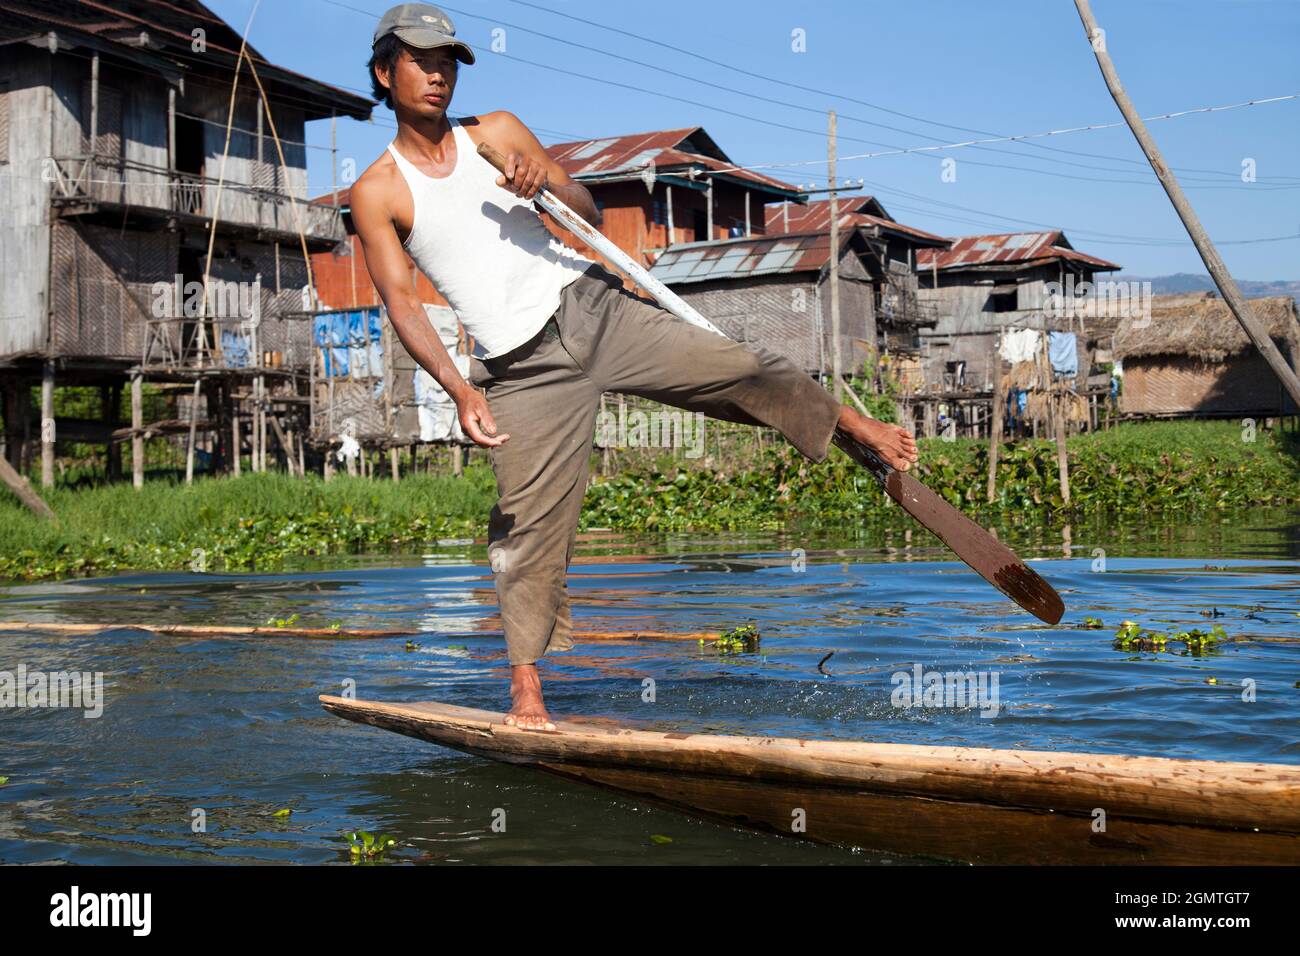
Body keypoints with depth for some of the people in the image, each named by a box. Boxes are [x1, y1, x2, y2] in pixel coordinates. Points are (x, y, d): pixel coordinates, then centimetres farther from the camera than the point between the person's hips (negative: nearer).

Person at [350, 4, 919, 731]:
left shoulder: (497, 132, 9)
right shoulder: (377, 193, 0)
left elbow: (591, 214, 11)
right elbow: (402, 303, -7)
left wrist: (550, 183, -13)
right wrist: (460, 390, -20)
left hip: (594, 310, 3)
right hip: (526, 369, -2)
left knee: (740, 370, -5)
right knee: (530, 528, -2)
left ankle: (862, 431, 16)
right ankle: (526, 686, 11)